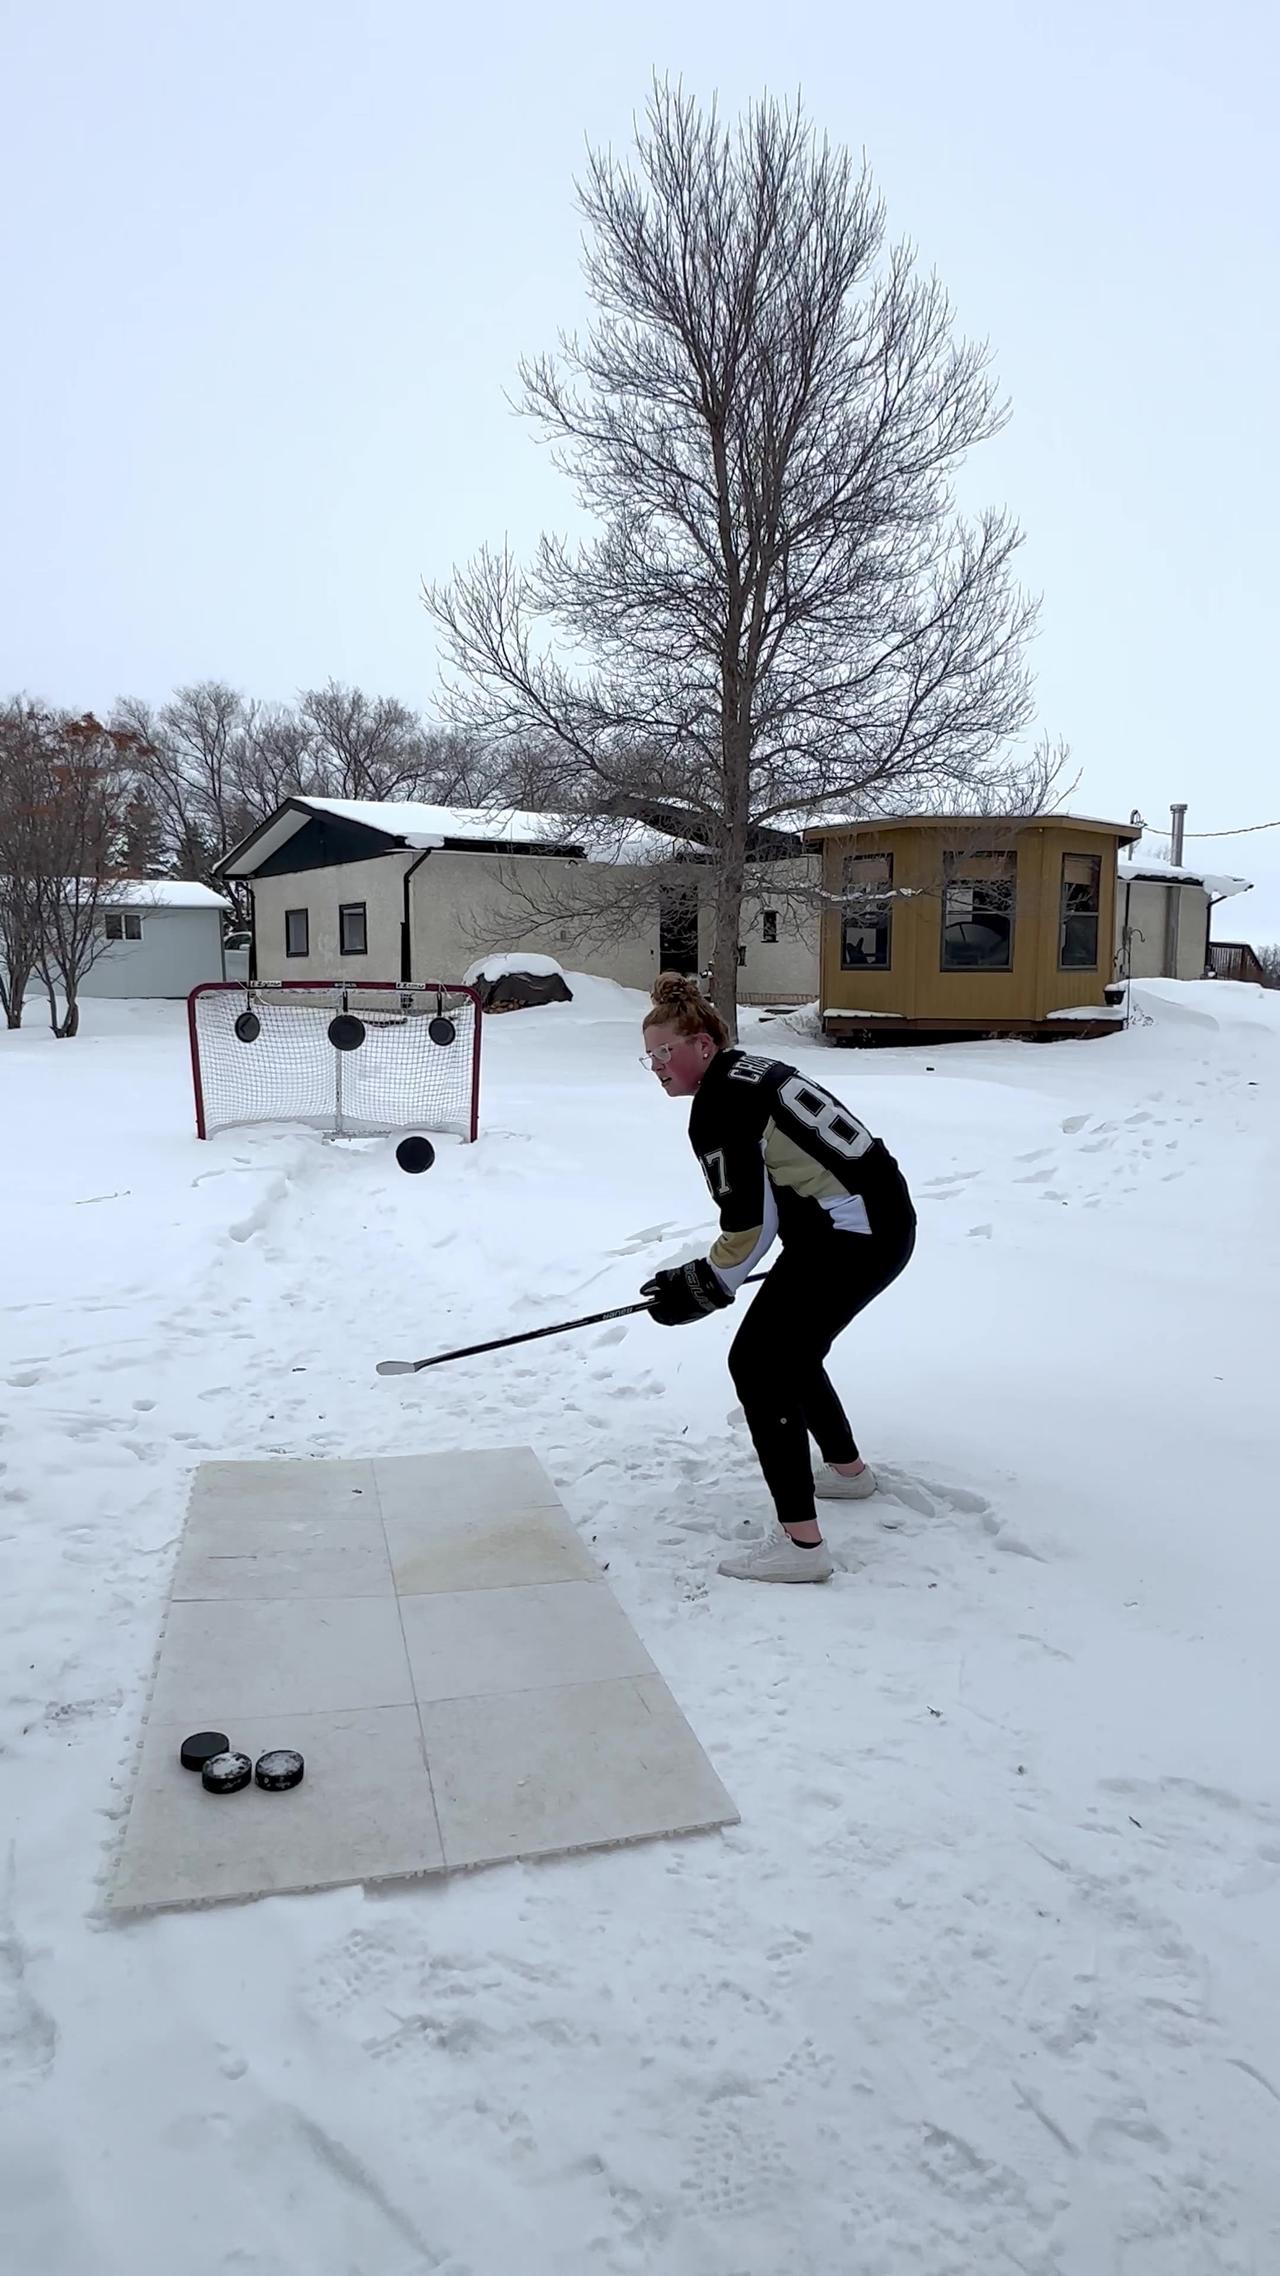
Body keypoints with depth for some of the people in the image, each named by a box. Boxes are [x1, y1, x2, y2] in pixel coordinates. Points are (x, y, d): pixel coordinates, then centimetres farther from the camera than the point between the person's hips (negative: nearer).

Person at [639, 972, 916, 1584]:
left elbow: (748, 1222, -16)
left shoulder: (718, 1105, -15)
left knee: (756, 1362, -6)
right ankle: (847, 1470, 45)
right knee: (789, 1349, 24)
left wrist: (703, 1288, -3)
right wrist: (708, 1274, 16)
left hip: (851, 1235, -10)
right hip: (881, 1218, 10)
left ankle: (800, 1543, -5)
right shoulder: (747, 1073, 16)